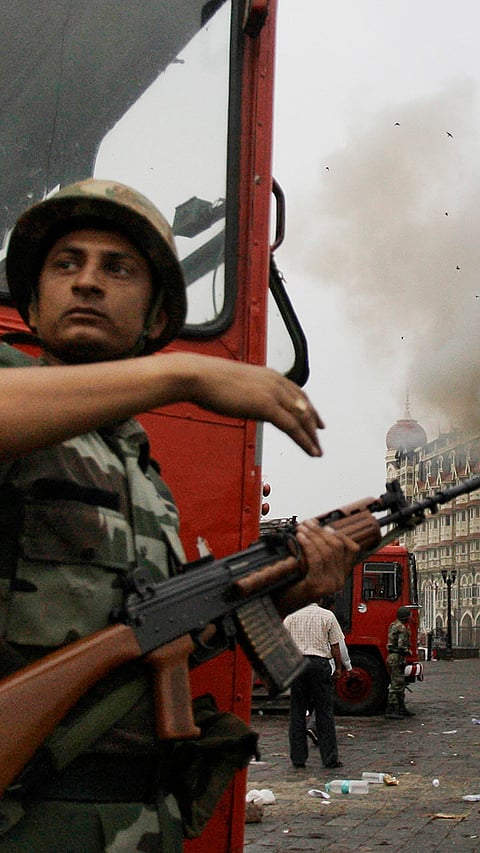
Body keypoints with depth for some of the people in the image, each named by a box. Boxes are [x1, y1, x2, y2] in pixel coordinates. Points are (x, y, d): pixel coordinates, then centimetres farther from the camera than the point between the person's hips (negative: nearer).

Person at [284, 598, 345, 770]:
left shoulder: (291, 617, 7)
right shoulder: (327, 616, 2)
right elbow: (335, 646, 3)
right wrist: (338, 668, 12)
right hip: (320, 663, -1)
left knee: (297, 713, 7)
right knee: (324, 713, 4)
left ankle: (298, 758, 9)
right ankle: (330, 759, 5)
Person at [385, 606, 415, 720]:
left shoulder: (394, 625, 15)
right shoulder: (401, 628, -16)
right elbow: (401, 646, -23)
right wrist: (408, 651, -5)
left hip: (392, 658, 11)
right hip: (397, 658, -11)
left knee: (400, 684, 17)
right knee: (396, 685, -9)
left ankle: (401, 708, 24)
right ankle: (390, 711, -10)